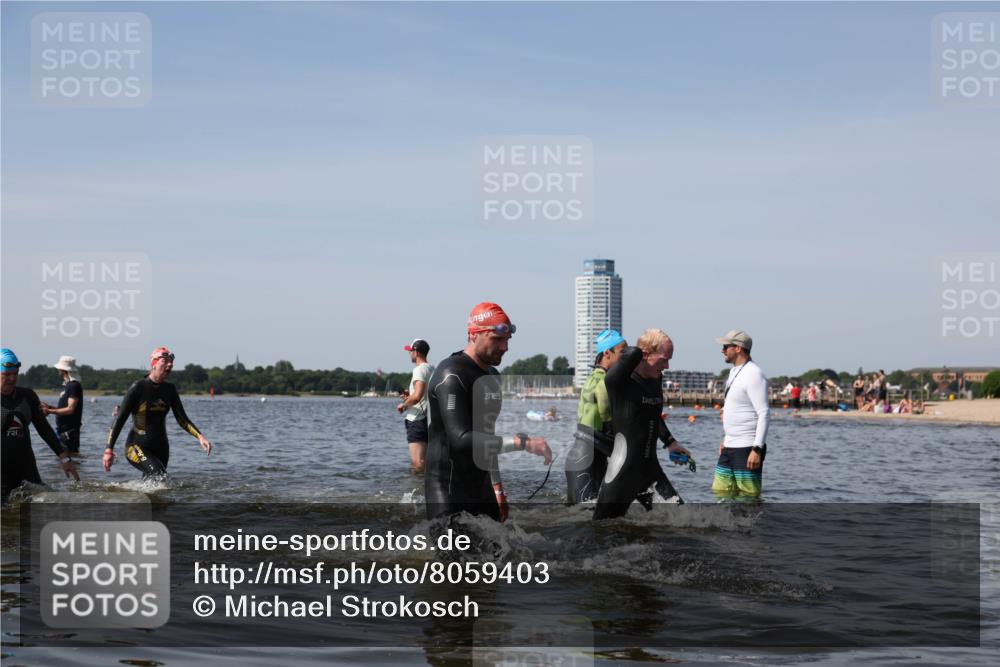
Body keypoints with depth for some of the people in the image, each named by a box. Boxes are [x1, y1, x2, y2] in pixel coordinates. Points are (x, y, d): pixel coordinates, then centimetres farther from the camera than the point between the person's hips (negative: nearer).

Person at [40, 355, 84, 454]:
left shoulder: (74, 386, -14)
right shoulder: (67, 385, 17)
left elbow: (70, 409, -21)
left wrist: (50, 411, -21)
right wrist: (50, 407, 10)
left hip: (69, 430, -10)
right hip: (62, 429, 10)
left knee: (71, 453, -10)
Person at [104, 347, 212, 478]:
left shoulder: (169, 390, 5)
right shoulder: (138, 387, -11)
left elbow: (182, 419, 7)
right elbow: (120, 419, -10)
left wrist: (199, 436, -10)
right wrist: (109, 450, -16)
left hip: (160, 448, 6)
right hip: (136, 447, -6)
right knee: (158, 473, -29)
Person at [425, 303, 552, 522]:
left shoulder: (492, 376, 14)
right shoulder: (451, 375, -15)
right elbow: (462, 439, -27)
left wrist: (498, 489, 21)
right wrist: (523, 442, -31)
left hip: (482, 492, 9)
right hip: (449, 495, -9)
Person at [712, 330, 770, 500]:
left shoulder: (753, 374, -15)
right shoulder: (735, 371, 15)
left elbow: (764, 414, -20)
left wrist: (757, 449, -24)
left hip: (748, 448, -10)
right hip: (731, 447, 10)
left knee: (749, 496, -8)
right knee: (721, 491, 11)